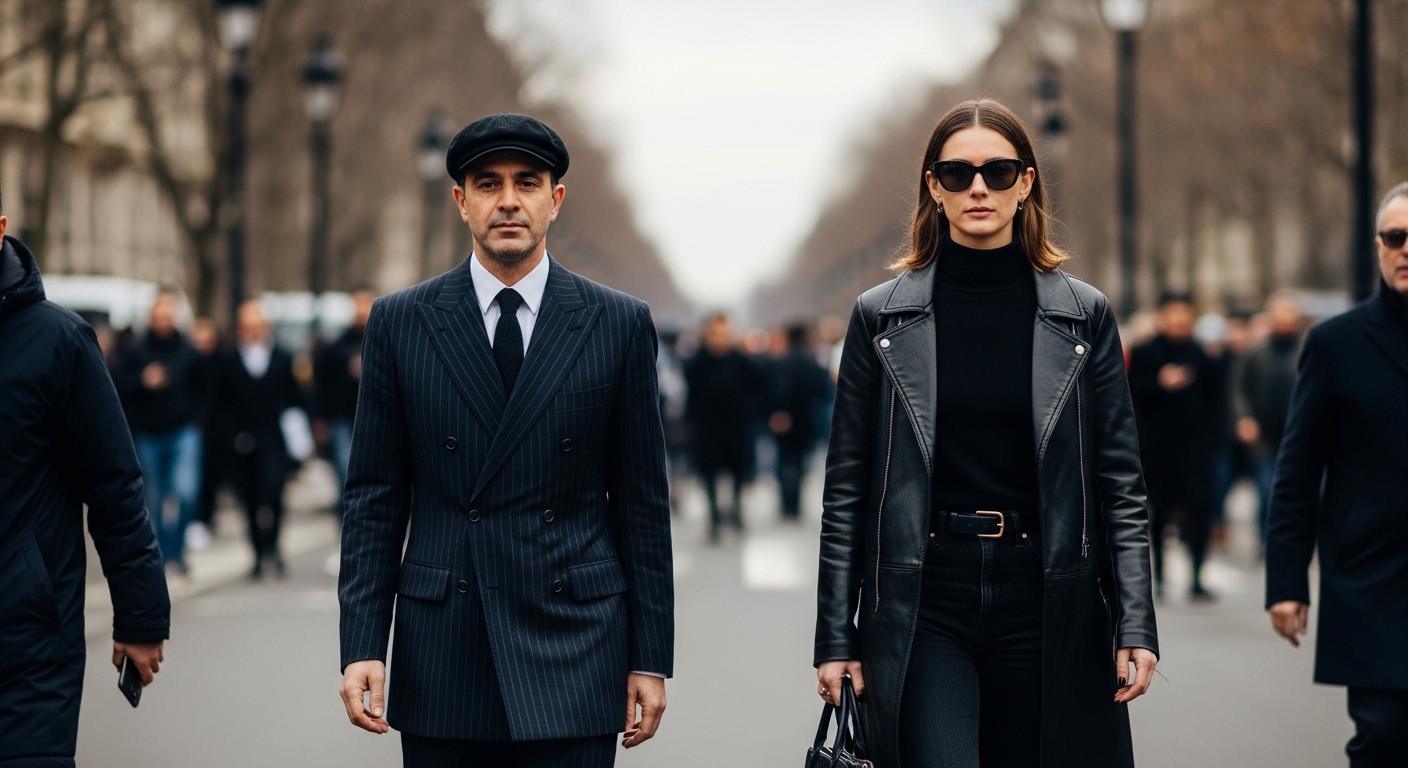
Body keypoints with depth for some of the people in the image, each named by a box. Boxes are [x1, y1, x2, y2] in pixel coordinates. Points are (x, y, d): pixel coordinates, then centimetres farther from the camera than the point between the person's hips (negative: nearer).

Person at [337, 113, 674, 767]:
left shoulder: (618, 324, 4)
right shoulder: (400, 322, 5)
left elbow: (642, 500, 4)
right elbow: (374, 497, 5)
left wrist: (650, 659, 1)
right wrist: (362, 645, -3)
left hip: (573, 648, 0)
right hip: (441, 657, 1)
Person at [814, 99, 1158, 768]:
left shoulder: (1083, 316, 5)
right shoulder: (883, 315, 4)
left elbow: (1120, 485, 5)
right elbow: (845, 490, 5)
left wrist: (1136, 624, -4)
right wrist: (836, 636, 1)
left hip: (1050, 605, 1)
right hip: (923, 605, -1)